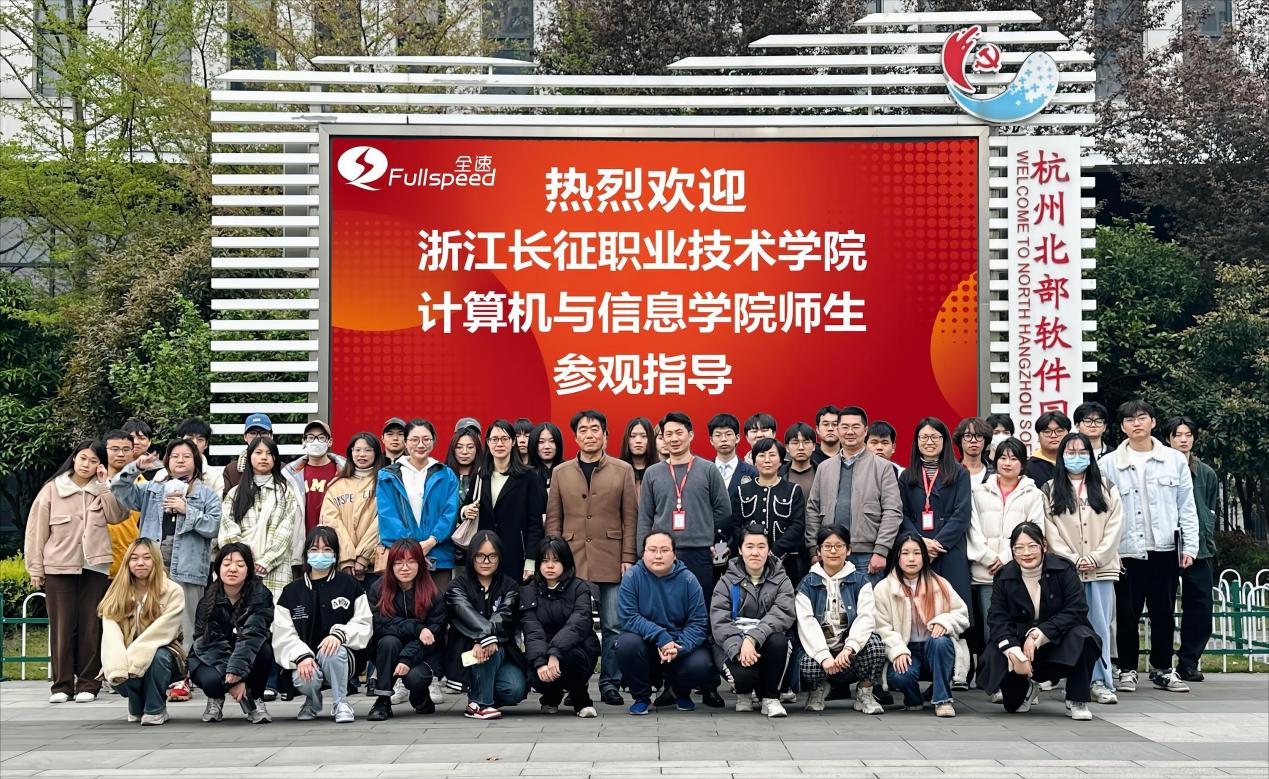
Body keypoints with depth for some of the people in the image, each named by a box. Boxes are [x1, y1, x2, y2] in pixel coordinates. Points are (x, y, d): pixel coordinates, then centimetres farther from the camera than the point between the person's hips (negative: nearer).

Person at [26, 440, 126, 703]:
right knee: (62, 627, 0)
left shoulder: (102, 490, 8)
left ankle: (88, 684, 7)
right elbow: (37, 529, 4)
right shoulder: (52, 489, 5)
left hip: (94, 566, 1)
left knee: (91, 627, 2)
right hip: (58, 567, -1)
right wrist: (35, 567, 0)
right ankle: (62, 685, 5)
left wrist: (103, 485, -8)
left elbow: (116, 516, -9)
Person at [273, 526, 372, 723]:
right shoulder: (291, 592, 9)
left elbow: (364, 623, -1)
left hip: (341, 659, -1)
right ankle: (313, 701, 9)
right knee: (304, 680, -31)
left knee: (331, 651, -35)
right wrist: (301, 656, -18)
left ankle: (341, 702, -11)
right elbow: (283, 634, 0)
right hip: (306, 657, 2)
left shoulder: (349, 585, 5)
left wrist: (340, 633, -21)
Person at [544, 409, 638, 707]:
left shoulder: (623, 470, 6)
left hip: (611, 560, -1)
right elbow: (553, 519, 10)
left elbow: (630, 518, 4)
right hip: (572, 560, 1)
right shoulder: (561, 472, 11)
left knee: (613, 626, 1)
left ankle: (610, 683, 11)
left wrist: (628, 558, -3)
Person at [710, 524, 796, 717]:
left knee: (778, 640, -33)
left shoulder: (781, 581, 5)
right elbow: (719, 622, -8)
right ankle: (743, 694, 7)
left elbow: (782, 614, -13)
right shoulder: (727, 582, 5)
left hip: (766, 642, 1)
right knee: (744, 673, -32)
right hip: (732, 644, -1)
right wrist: (738, 648, -28)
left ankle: (770, 698, -12)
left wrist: (752, 638, -30)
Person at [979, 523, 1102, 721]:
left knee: (1082, 636, -34)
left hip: (1058, 641, -2)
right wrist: (1013, 650, -31)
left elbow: (1076, 610, -18)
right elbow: (997, 618, -12)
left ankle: (1077, 701, -12)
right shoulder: (1004, 577, -3)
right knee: (993, 657, -27)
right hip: (1019, 640, 2)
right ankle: (1025, 690, 12)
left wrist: (1039, 634, -28)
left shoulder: (1063, 569, -9)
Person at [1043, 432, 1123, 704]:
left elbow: (1114, 529, 3)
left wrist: (1095, 558, -9)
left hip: (1101, 568, 1)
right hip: (1066, 569, -1)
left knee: (1100, 625, -1)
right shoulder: (1050, 491, 7)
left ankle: (1099, 681, 1)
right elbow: (1051, 532, 0)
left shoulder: (1106, 491, 11)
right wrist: (1074, 559, -10)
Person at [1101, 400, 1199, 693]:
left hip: (1165, 548, 1)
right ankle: (1127, 670, 15)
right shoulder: (1110, 463, 2)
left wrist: (1189, 545, 0)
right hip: (1127, 549, -1)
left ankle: (1163, 669, 19)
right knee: (1127, 613, 4)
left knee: (1164, 613, 8)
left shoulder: (1175, 460, 7)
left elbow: (1187, 506, 7)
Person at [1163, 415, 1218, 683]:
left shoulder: (1206, 473, 13)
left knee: (1200, 608, 1)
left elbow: (1213, 509, 18)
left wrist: (1206, 536, 6)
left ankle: (1188, 662, 11)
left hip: (1199, 549, 4)